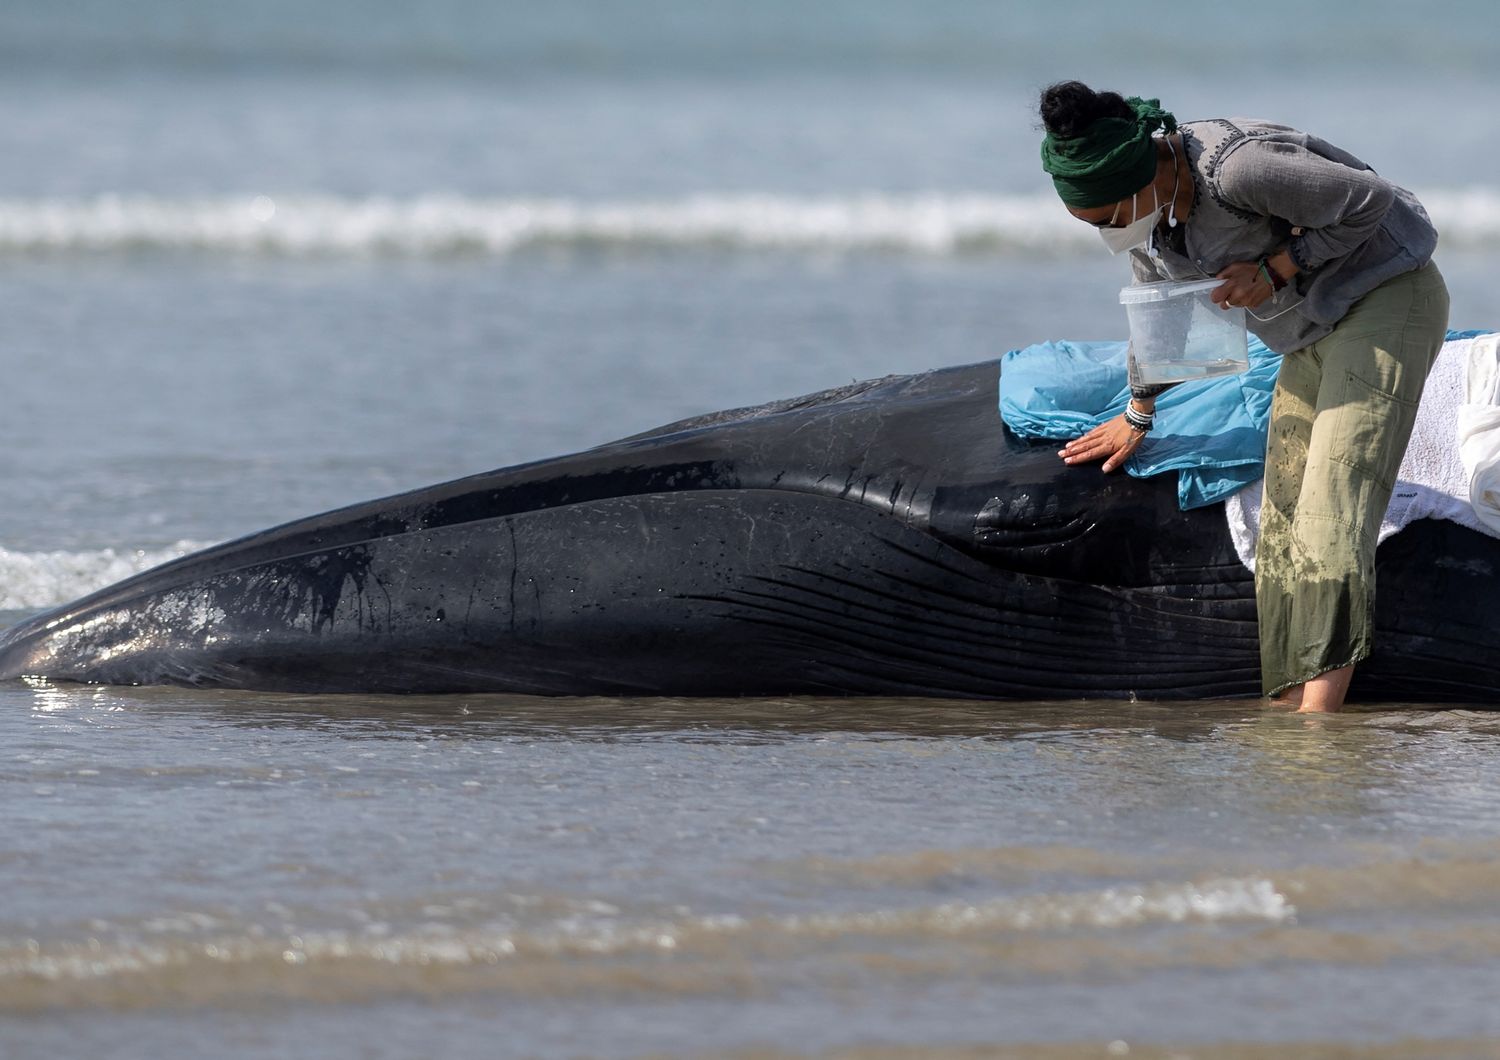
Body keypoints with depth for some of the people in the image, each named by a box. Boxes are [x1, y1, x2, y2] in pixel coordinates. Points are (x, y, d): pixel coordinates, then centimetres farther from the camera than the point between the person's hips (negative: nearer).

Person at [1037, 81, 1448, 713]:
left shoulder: (1235, 168, -31)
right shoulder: (1149, 208, -3)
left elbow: (1370, 200, -21)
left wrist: (1274, 269, -24)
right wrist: (1139, 414, 29)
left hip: (1387, 299, -9)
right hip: (1313, 332, 9)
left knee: (1330, 515, -19)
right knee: (1283, 523, 0)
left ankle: (1316, 719, -26)